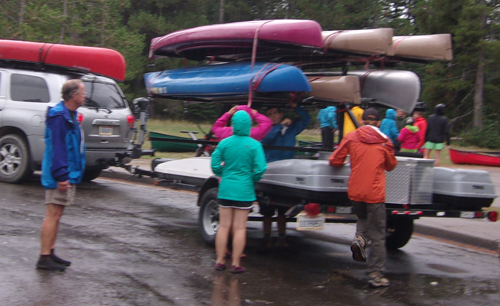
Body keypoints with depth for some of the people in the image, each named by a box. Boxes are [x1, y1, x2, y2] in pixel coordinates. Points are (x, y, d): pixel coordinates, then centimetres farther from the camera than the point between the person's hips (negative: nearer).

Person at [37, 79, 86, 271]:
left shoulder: (69, 115, 15)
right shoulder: (59, 117, -18)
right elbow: (57, 148, -23)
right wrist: (61, 176, -26)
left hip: (68, 175, 11)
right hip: (60, 176, -11)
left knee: (56, 216, 14)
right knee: (53, 215, -7)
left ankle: (50, 254, 22)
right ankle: (45, 257, -3)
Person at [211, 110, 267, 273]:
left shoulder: (224, 143, -2)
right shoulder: (254, 145, -9)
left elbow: (215, 165, -1)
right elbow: (260, 169, -12)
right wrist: (252, 180, 6)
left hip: (225, 188, 2)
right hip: (244, 190, -2)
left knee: (223, 226, 11)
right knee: (240, 228, 5)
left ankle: (220, 261, 17)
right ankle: (236, 264, 8)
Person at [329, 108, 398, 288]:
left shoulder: (351, 138, 1)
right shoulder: (384, 141, -1)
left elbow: (334, 161, 2)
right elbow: (391, 165, 11)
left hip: (355, 192, 2)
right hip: (375, 194, -2)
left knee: (363, 217, 31)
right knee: (378, 236, 4)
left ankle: (360, 238, 1)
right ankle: (376, 275, 3)